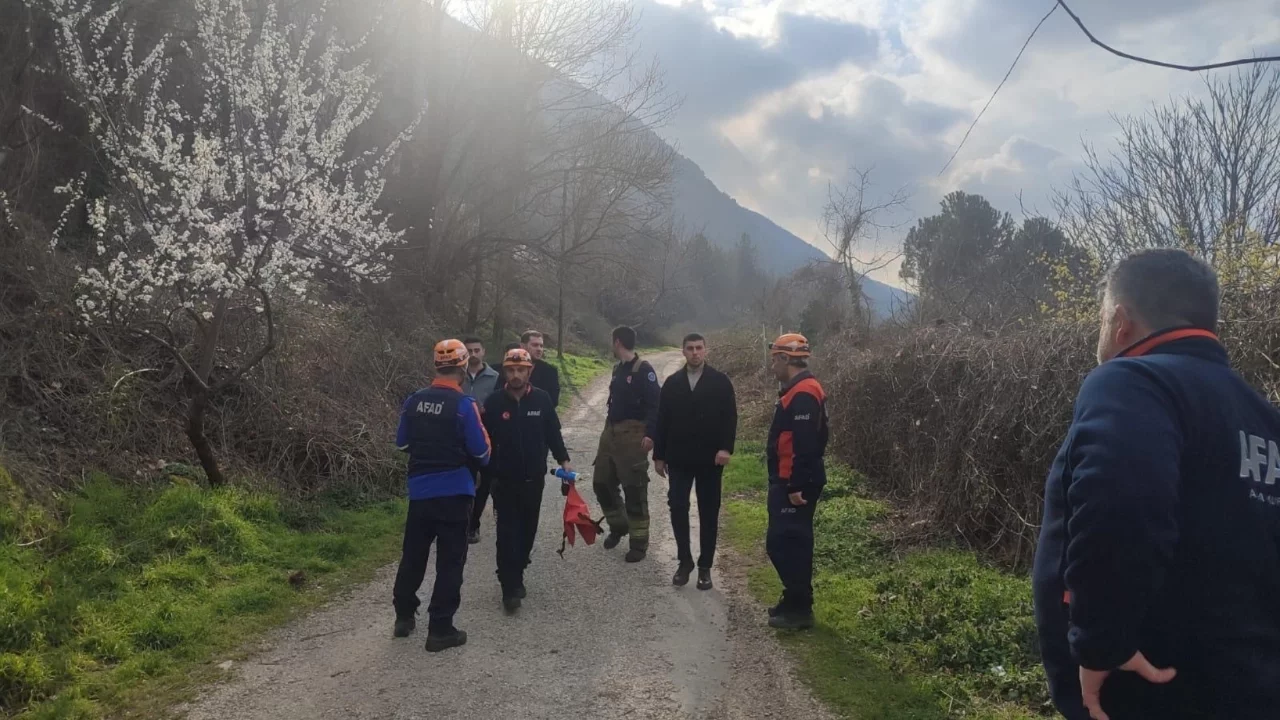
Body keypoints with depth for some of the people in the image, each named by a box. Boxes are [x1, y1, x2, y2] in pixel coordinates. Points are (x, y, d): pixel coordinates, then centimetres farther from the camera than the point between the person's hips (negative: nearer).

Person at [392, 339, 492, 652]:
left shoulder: (414, 401, 1)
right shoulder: (464, 404, -14)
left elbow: (402, 443, 11)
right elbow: (480, 451, -12)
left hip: (419, 489, 5)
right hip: (453, 492, -5)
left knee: (413, 554, 19)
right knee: (450, 561, 4)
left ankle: (404, 616, 31)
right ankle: (440, 629, 7)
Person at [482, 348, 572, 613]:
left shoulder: (542, 399, -4)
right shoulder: (494, 402, -7)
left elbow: (553, 433, 4)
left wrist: (563, 460, -3)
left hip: (534, 478, 2)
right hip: (504, 480, -2)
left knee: (528, 530, 12)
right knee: (507, 534, -3)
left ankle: (516, 575, 31)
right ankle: (510, 587, 1)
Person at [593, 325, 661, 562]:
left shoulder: (643, 369, -12)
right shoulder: (618, 369, 14)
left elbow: (654, 404, -18)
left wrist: (650, 434, -24)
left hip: (632, 435, -9)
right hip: (610, 432, 9)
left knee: (634, 490, -3)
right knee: (602, 483, 14)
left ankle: (639, 542, 7)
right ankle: (618, 526, 34)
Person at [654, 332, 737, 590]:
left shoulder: (720, 381, -1)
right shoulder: (672, 383, 6)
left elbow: (730, 417, -6)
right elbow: (662, 420, 7)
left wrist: (726, 448, -18)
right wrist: (659, 455, 5)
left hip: (710, 458, -2)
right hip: (679, 458, 2)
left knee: (708, 513, 6)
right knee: (677, 508, 0)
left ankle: (705, 566, 16)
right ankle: (684, 560, 16)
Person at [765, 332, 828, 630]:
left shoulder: (803, 394, -18)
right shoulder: (798, 391, 15)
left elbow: (804, 445, -24)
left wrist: (797, 485, -24)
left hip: (795, 486, -11)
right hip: (788, 483, 11)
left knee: (785, 544, -5)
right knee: (790, 543, 16)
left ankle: (799, 609, 2)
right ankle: (795, 601, 25)